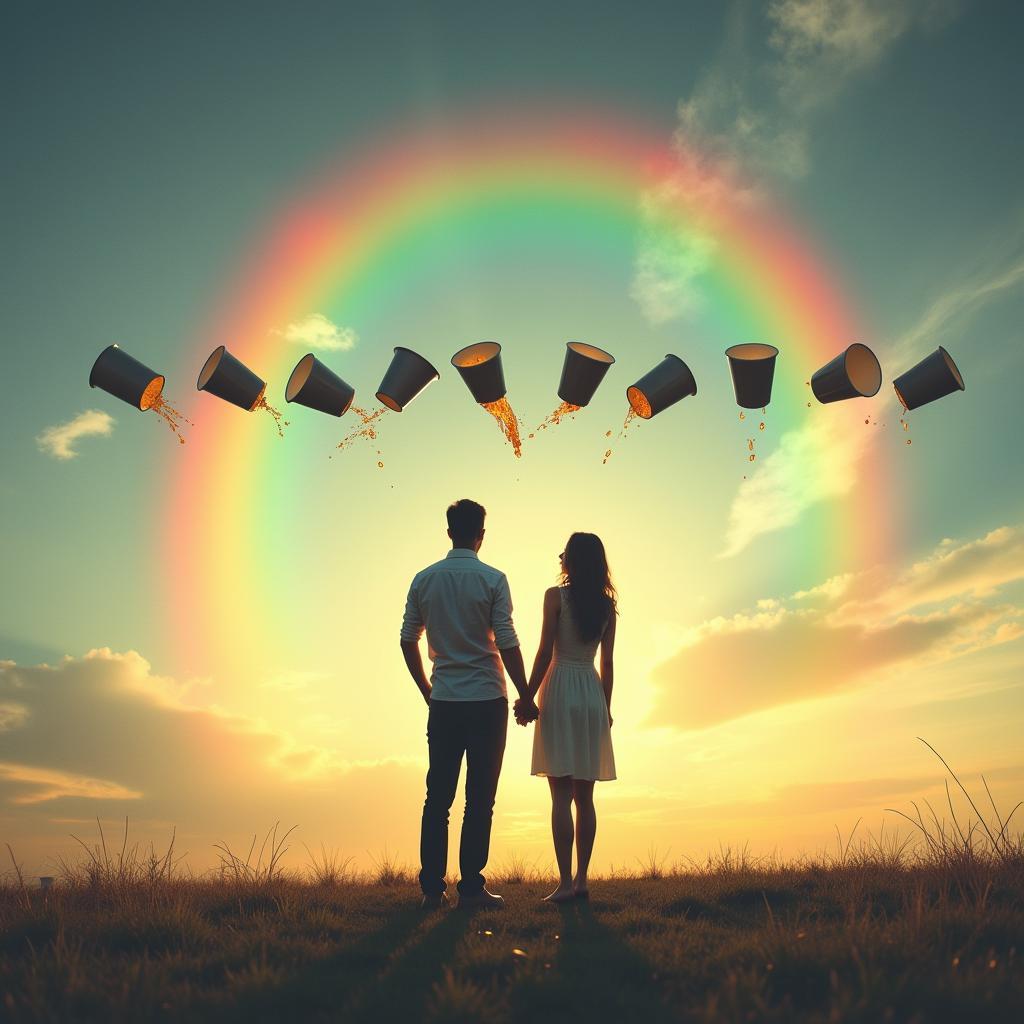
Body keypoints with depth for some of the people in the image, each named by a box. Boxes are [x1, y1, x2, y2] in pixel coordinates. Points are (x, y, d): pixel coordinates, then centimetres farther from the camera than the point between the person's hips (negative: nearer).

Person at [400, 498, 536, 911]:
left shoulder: (424, 579, 4)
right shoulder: (492, 579, -7)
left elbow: (408, 640, 7)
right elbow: (507, 643, -10)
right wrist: (525, 696, -1)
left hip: (443, 703, 3)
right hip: (487, 700, -3)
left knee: (437, 797, 8)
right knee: (480, 799, 3)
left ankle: (432, 889, 10)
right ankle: (471, 888, 6)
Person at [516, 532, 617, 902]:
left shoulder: (556, 596, -5)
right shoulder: (607, 605, 8)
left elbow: (545, 653, -9)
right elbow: (607, 663, 10)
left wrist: (527, 697, -3)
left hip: (560, 691, -5)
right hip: (593, 694, 5)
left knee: (561, 795, -3)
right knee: (585, 796, 9)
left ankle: (566, 881, -4)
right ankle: (581, 879, 12)